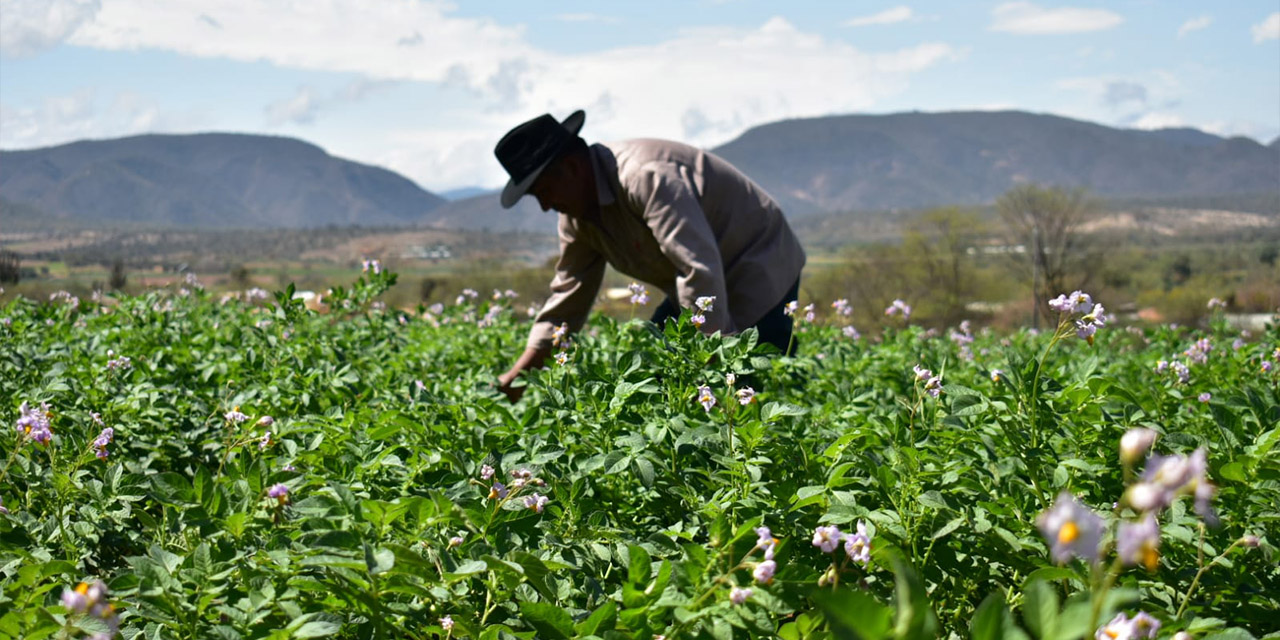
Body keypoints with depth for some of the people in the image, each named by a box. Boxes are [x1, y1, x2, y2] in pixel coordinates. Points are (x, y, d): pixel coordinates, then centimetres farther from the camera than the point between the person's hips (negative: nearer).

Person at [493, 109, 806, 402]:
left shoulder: (645, 177, -31)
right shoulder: (577, 215, 0)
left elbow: (701, 271, -37)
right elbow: (568, 297, 8)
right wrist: (518, 375, 2)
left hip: (760, 277, -9)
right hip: (699, 295, 9)